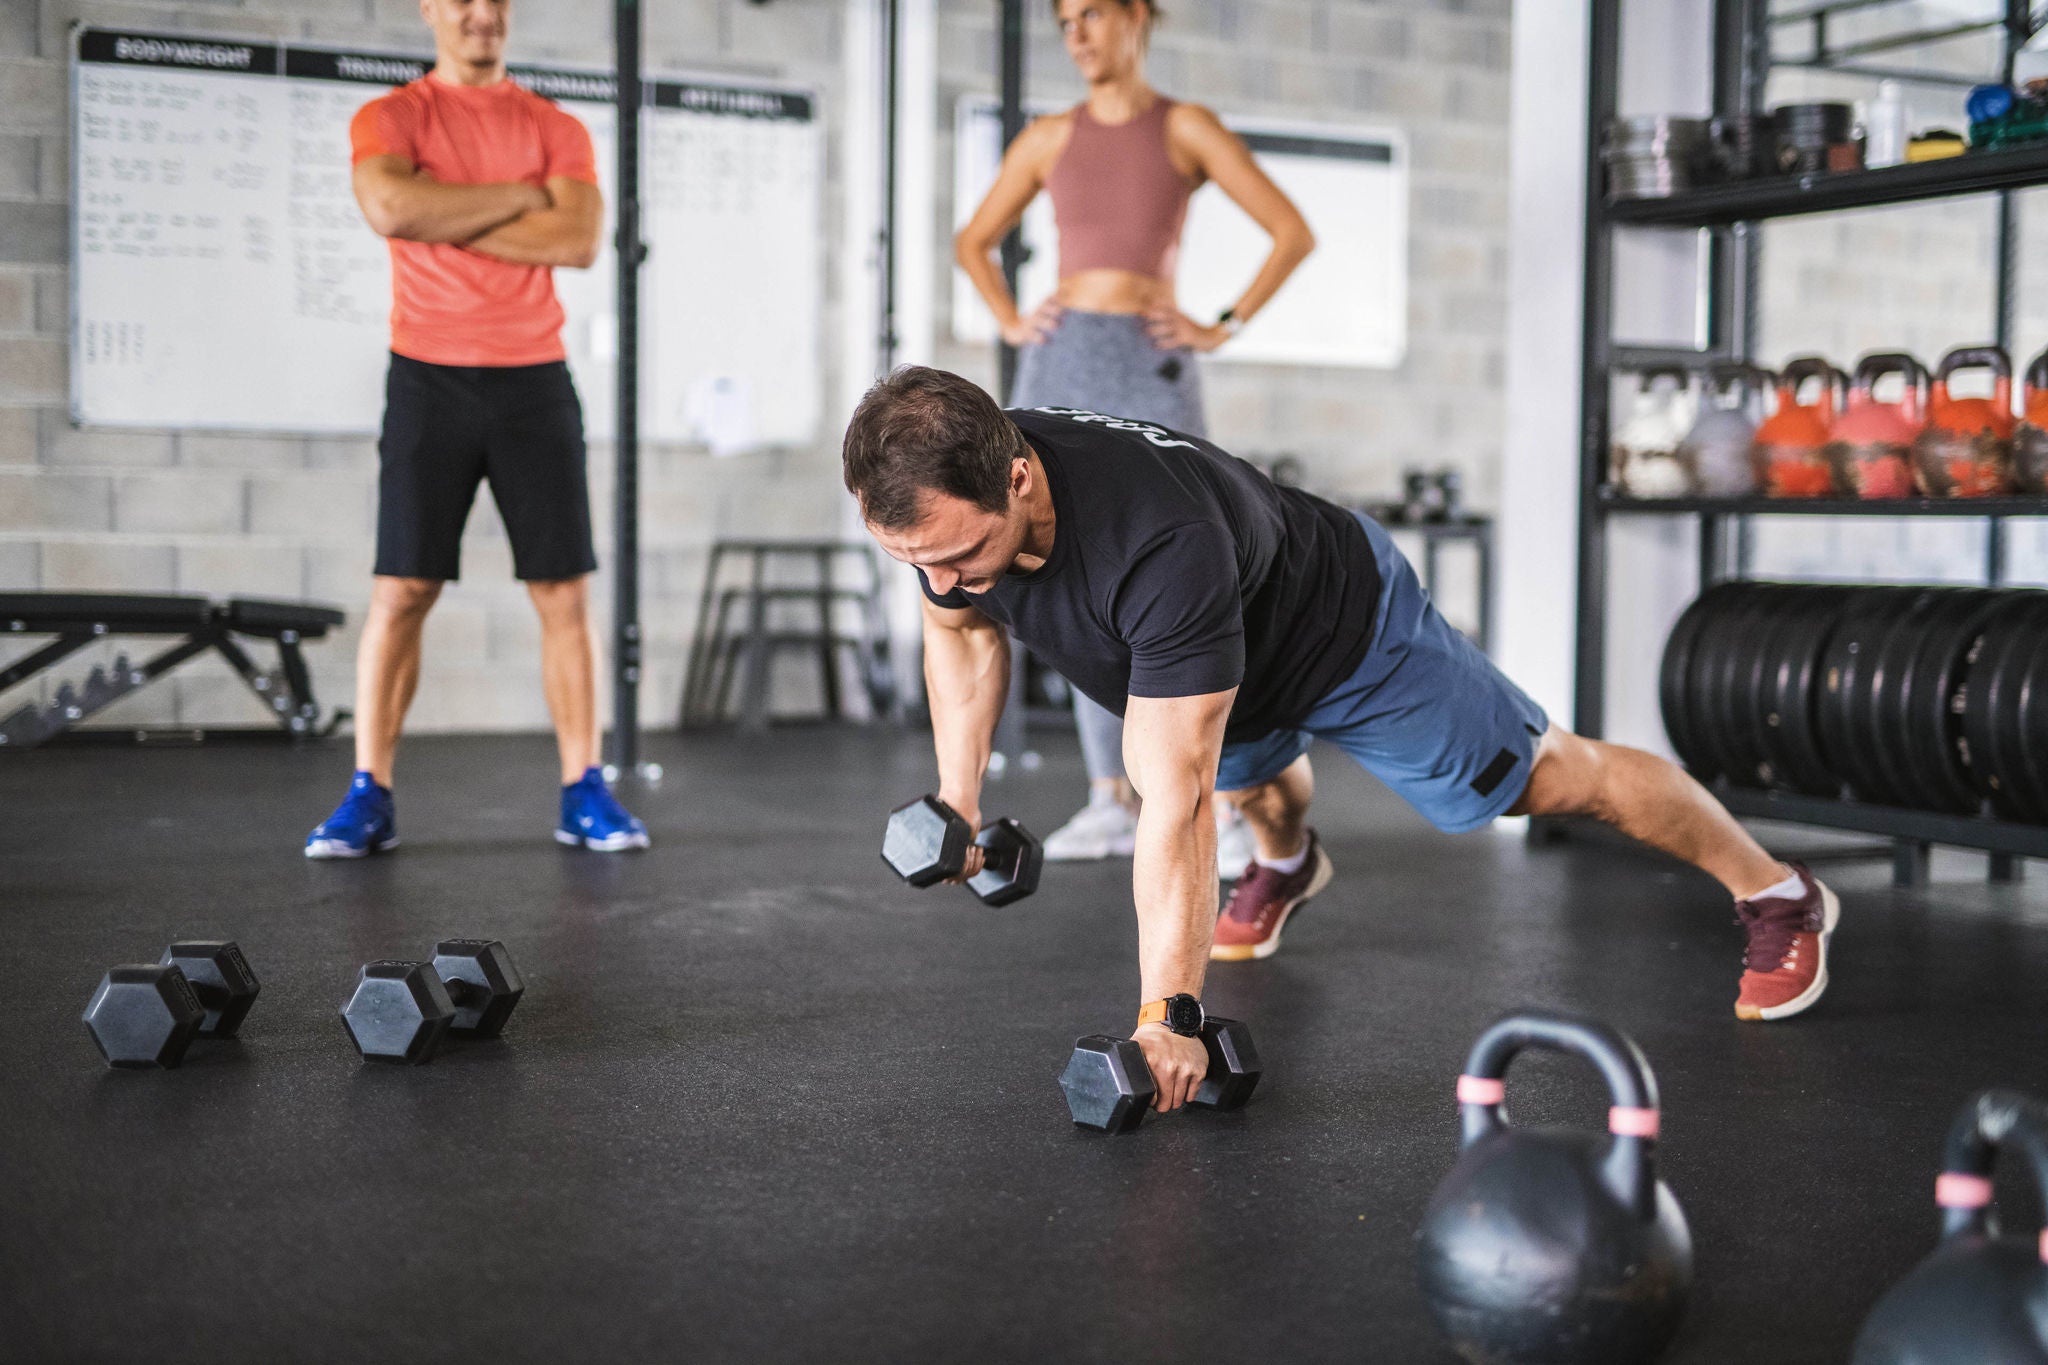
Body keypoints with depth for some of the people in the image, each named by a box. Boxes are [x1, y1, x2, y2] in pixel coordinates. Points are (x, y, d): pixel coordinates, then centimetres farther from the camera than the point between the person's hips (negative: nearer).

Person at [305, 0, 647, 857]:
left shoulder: (557, 130, 9)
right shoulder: (388, 119, 4)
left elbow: (579, 239, -8)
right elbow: (392, 209, -18)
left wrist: (449, 222, -10)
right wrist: (522, 194, -10)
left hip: (535, 379, 2)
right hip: (429, 379, -2)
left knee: (565, 592, 1)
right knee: (400, 589, -3)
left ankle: (583, 793, 8)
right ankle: (368, 797, 3)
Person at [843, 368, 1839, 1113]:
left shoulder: (1160, 547, -50)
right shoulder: (945, 505, -29)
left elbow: (1174, 803, -47)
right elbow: (962, 630, -4)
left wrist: (1167, 1019, -44)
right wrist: (958, 797, -13)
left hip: (1348, 632, -6)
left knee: (1550, 775, 8)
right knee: (1249, 777, 35)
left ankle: (1780, 899, 29)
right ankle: (1288, 863, 72)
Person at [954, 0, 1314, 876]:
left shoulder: (1187, 128, 2)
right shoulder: (1049, 138, 11)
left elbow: (1292, 233, 0)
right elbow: (973, 242, 22)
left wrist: (1224, 328, -5)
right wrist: (1010, 323, 7)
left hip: (1151, 372, -4)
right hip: (1062, 369, 4)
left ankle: (1226, 811, -7)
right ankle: (1111, 804, 11)